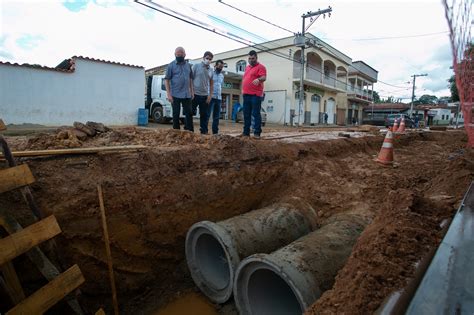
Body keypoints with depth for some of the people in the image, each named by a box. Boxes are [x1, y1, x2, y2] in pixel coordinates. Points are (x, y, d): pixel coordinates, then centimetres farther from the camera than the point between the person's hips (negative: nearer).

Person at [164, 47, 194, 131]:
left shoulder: (188, 65, 11)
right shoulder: (171, 65, -1)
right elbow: (166, 80, -4)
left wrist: (192, 91, 9)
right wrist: (168, 94, -12)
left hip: (187, 95, 4)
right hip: (175, 95, -3)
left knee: (189, 113, 5)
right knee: (176, 115, 3)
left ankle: (190, 132, 13)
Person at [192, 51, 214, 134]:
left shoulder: (211, 70, 11)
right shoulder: (196, 66, 0)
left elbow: (211, 84, 13)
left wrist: (210, 95, 3)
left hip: (205, 95, 4)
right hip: (195, 94, -3)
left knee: (204, 115, 7)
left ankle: (204, 131, 14)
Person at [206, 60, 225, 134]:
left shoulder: (222, 76, 18)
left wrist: (220, 95, 15)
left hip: (219, 98, 6)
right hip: (211, 97, -6)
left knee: (217, 116, 7)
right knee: (207, 115, -6)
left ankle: (215, 132, 12)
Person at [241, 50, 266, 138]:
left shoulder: (261, 67, -1)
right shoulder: (247, 67, 22)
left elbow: (264, 77, -16)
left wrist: (258, 79, -37)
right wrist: (243, 89, 20)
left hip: (256, 95, -7)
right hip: (246, 94, 7)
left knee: (256, 114, -7)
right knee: (246, 114, 8)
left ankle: (257, 133, -5)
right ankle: (246, 132, 14)